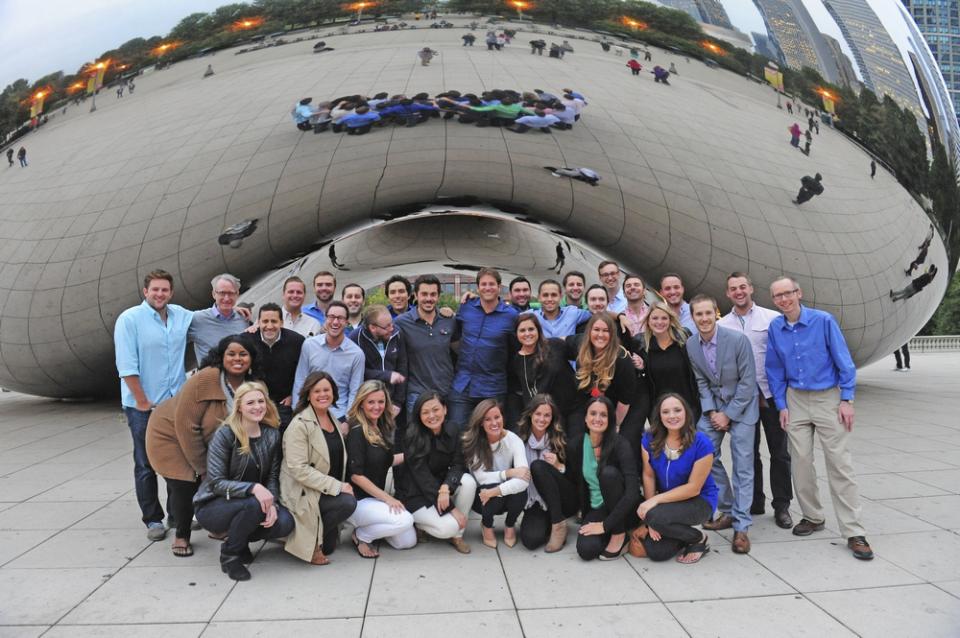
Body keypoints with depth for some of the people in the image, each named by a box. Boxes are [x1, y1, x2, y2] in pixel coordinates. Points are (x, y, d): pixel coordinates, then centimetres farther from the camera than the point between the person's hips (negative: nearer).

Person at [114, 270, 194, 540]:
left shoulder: (181, 315, 6)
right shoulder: (129, 319, -9)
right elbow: (127, 366, -13)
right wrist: (142, 401, -13)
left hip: (176, 402, 5)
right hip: (142, 405, -4)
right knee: (146, 464, 5)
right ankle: (152, 519, 16)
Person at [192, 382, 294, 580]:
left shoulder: (272, 435, -2)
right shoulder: (224, 435, -17)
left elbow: (273, 477, 0)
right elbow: (216, 482, -21)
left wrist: (272, 503, -20)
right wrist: (253, 488, -36)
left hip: (252, 503, 5)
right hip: (213, 506, -5)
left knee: (285, 522, -22)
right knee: (254, 504, -34)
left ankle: (239, 540, 9)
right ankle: (229, 555, -6)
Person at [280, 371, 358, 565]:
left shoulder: (333, 419, 9)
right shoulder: (300, 424, -16)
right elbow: (299, 469, -24)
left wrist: (341, 485, 4)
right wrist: (337, 486, -25)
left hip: (328, 491, 8)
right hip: (302, 493, -8)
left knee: (328, 547, 5)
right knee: (348, 503, -28)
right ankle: (309, 540, -10)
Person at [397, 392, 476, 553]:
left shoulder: (451, 435, -3)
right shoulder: (413, 438, -20)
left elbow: (458, 465, -10)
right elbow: (422, 477, -22)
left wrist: (446, 488, -33)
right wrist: (452, 508, -24)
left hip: (440, 486, 6)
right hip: (415, 495, -5)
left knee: (468, 481, -24)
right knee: (448, 527, -28)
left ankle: (457, 536, -7)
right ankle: (418, 524, 6)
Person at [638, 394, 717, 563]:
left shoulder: (701, 443, -22)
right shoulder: (650, 440, -10)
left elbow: (694, 488, -20)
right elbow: (648, 476, -7)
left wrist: (656, 500, -25)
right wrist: (651, 517, -15)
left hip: (699, 501, -4)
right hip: (666, 501, 4)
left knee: (655, 517, -30)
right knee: (655, 552, -12)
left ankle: (699, 539, -2)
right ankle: (681, 532, 19)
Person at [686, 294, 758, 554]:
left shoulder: (738, 339, -20)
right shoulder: (691, 345, -6)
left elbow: (748, 381, -15)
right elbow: (701, 381, 4)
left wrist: (728, 415, -14)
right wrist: (711, 412, -8)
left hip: (741, 406, -4)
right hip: (713, 406, 5)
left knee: (742, 466, -5)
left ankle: (741, 526, 1)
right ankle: (728, 511, 20)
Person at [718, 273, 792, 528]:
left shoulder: (772, 318, -1)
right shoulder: (722, 325, 4)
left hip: (771, 394, -1)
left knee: (779, 452, 5)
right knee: (748, 452, 11)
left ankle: (781, 505, 17)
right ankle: (754, 502, 24)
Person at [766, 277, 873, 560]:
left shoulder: (823, 321, -11)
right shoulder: (774, 329, 0)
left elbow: (844, 362, -7)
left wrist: (847, 400, -10)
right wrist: (782, 406, 4)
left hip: (828, 398, -4)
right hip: (796, 400, 4)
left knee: (840, 464, -5)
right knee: (800, 461, 7)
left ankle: (854, 532, 0)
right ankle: (812, 517, 24)